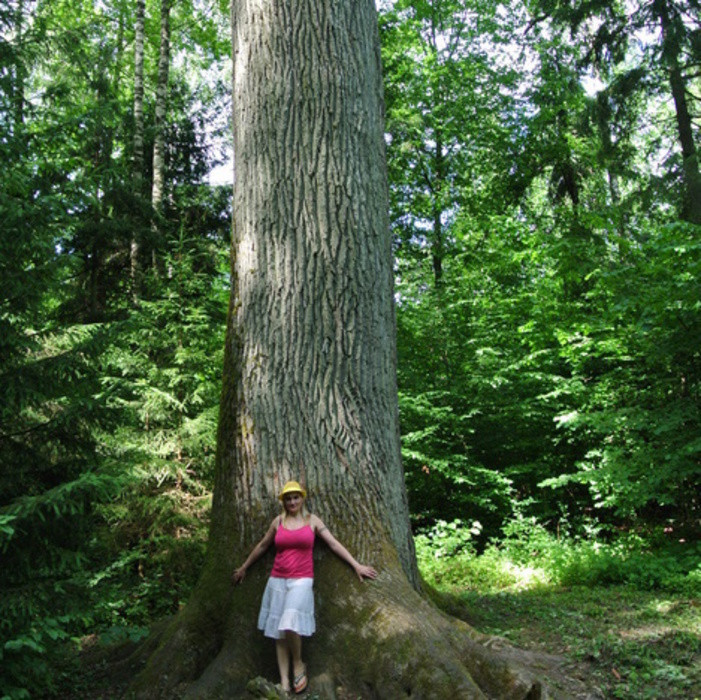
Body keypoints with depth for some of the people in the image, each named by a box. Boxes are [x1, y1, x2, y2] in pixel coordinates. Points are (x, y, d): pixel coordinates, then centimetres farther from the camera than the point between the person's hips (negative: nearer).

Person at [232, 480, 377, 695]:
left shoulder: (312, 520, 4)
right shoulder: (278, 521, 9)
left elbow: (334, 543, 2)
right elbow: (262, 546, 20)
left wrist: (357, 565, -3)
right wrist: (243, 568, 27)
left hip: (301, 580, -3)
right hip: (278, 580, 3)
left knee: (290, 625, -21)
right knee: (278, 631, 1)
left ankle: (298, 664, 5)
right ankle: (284, 682, 6)